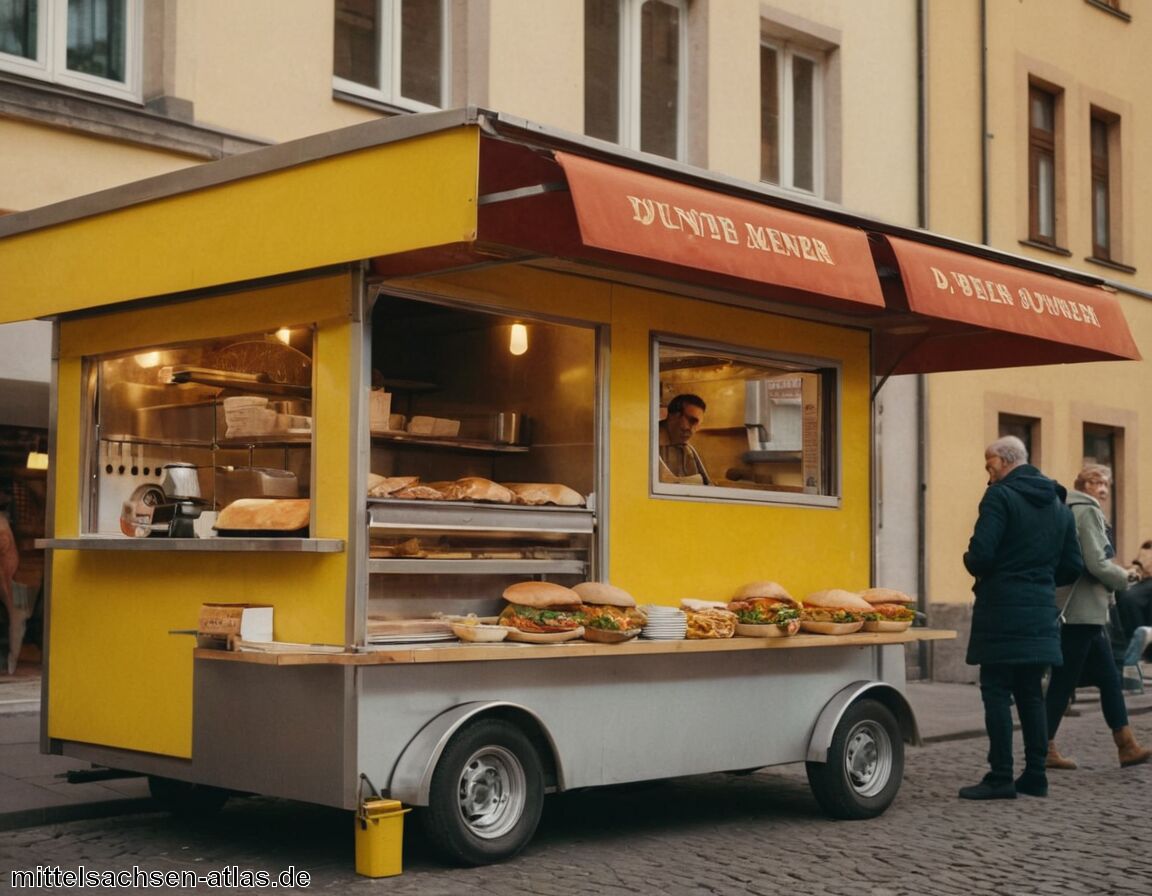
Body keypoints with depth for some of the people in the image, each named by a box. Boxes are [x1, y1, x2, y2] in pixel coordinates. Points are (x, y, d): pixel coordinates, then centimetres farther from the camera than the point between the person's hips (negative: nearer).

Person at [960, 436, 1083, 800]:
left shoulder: (1000, 497, -10)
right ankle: (1035, 776, 14)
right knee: (1031, 694, 13)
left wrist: (973, 565, 3)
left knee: (997, 692, -3)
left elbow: (981, 555, -18)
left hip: (1002, 611, -7)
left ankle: (1001, 778, -3)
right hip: (1041, 613, 7)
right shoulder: (1058, 504, 14)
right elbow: (1073, 566, 13)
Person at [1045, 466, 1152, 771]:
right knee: (1063, 682, -3)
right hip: (1082, 611, -10)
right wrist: (1123, 577, -2)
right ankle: (1045, 748, 2)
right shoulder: (1088, 512, -11)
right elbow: (1097, 564, -19)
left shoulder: (1070, 512, 16)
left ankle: (1127, 747, 10)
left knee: (1109, 679, 9)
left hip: (1087, 613, 10)